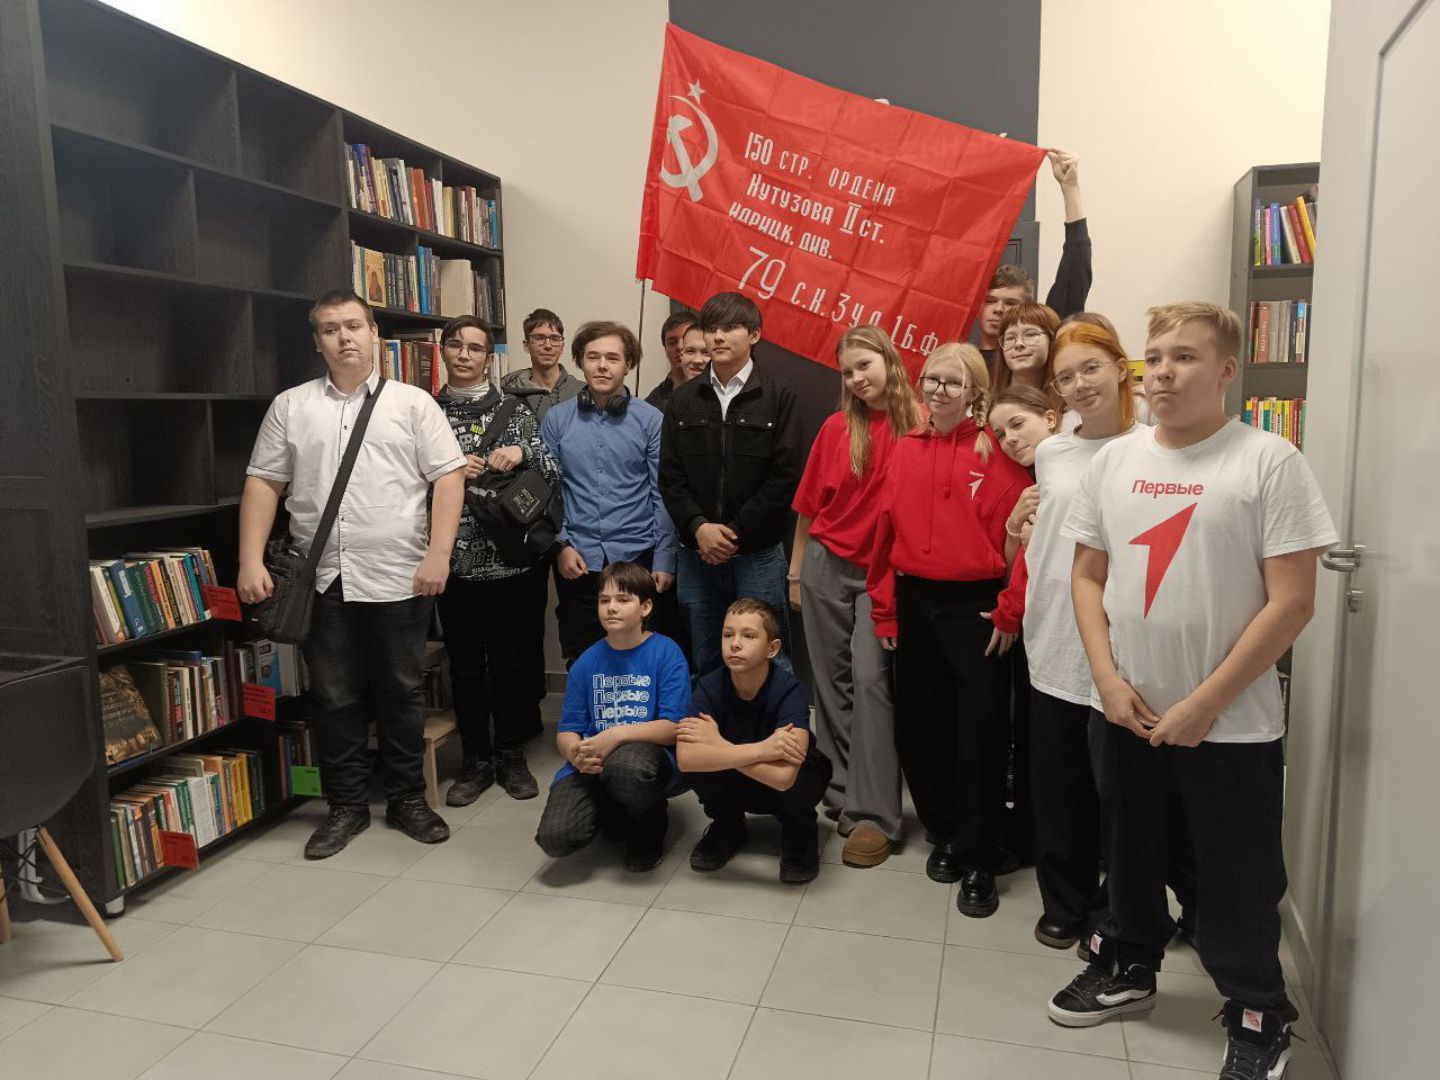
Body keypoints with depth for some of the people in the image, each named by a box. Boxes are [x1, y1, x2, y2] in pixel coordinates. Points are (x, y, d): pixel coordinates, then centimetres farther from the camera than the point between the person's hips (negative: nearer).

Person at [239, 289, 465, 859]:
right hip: (322, 581, 2)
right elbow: (262, 484, 8)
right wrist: (251, 562, -1)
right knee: (335, 698, 10)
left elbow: (448, 477, -3)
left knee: (402, 693, 9)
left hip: (399, 577, -2)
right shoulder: (290, 407, 10)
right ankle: (346, 806, 24)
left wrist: (438, 554, -12)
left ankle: (408, 799, 24)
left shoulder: (413, 403, 3)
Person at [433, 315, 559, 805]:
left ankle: (511, 755, 23)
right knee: (465, 664, 8)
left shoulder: (514, 410, 5)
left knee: (511, 660, 7)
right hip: (455, 560, 1)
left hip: (511, 559, 0)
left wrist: (523, 452, -14)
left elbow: (554, 473, 4)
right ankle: (475, 760, 23)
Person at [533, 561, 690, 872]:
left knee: (626, 764, -40)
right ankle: (611, 813, 15)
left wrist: (616, 735, -25)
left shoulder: (666, 653, -5)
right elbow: (567, 731, 6)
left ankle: (651, 825, -3)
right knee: (555, 838, -21)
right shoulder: (587, 662, 6)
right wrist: (576, 753, -19)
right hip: (591, 765, 3)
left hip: (649, 755, -3)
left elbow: (674, 727, -12)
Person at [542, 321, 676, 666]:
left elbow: (663, 495, -1)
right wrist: (561, 545, -3)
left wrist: (665, 560, -4)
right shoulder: (556, 419, 4)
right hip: (576, 560, 1)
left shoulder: (650, 420, -1)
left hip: (636, 556, -1)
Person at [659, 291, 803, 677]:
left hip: (758, 553, -3)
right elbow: (670, 475, 5)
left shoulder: (778, 398, -1)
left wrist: (735, 532, -12)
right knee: (705, 661, 13)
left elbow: (785, 476, -8)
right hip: (697, 552, 3)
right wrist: (698, 526, -11)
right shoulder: (684, 399, 10)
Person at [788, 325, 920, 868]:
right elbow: (809, 505, 8)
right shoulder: (837, 427, 2)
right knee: (832, 681, 9)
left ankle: (873, 815, -5)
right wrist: (796, 571, 10)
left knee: (869, 677, -11)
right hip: (826, 564, 3)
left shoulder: (919, 426, -6)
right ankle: (839, 796, 22)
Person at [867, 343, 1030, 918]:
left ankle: (978, 859, 17)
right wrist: (884, 607, 7)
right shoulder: (906, 450, 7)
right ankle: (946, 832, 34)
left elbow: (1017, 534, -10)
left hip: (974, 605, -4)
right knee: (915, 725, 12)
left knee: (980, 733, 2)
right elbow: (887, 530, 8)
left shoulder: (996, 452, -6)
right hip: (914, 604, 5)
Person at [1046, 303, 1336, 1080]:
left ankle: (1259, 1017, 31)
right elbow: (1087, 575, 8)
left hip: (1232, 723, -4)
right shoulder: (1115, 460, 4)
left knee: (1238, 878, 9)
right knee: (1130, 854, 20)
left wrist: (1205, 703, -14)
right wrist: (1108, 678, -5)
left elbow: (1291, 601, -12)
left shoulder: (1269, 462, -9)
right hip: (1126, 711, 4)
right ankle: (1128, 965, 42)